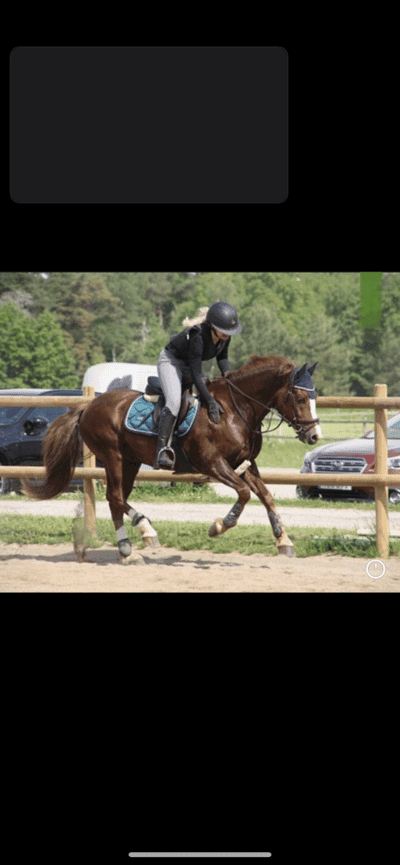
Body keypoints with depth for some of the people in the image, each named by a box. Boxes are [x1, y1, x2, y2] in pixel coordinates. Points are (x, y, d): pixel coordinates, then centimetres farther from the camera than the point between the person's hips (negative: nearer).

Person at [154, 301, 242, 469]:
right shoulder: (198, 335, -36)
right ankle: (161, 451, -35)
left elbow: (222, 357, 5)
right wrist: (210, 401, -37)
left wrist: (227, 373, -14)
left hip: (189, 366, 8)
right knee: (174, 401, -31)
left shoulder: (225, 335, -15)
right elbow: (195, 373, -34)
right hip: (170, 361, -8)